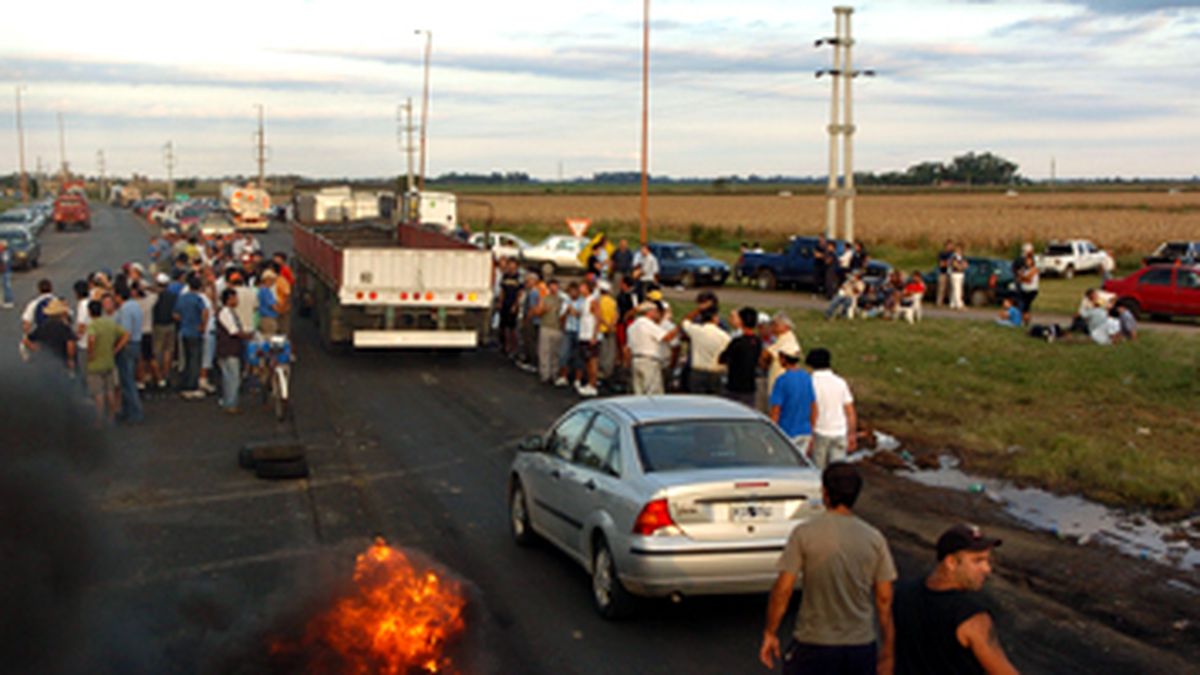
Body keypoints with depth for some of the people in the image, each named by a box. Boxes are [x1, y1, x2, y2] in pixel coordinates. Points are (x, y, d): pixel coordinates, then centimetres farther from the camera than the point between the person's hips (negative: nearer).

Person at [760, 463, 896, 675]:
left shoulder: (804, 533, -10)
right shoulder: (875, 538, -1)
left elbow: (783, 589, -12)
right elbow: (885, 598, 0)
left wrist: (770, 633, -1)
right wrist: (887, 649, 9)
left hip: (813, 644, -3)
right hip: (861, 646, 3)